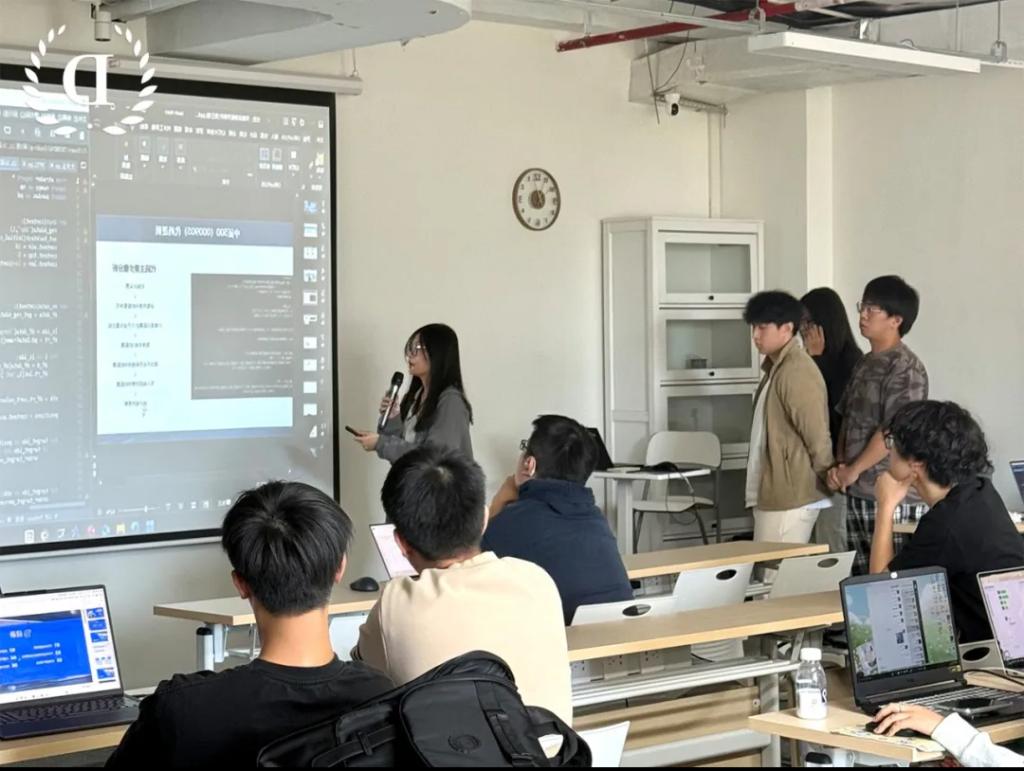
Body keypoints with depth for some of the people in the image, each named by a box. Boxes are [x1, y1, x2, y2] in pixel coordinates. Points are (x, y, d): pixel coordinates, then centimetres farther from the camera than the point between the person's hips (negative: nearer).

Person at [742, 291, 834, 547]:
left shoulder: (796, 372, -17)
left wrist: (826, 483, -6)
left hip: (790, 498, -10)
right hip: (774, 494, 10)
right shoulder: (776, 368, 15)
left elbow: (818, 438, -16)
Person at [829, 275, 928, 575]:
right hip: (857, 494, 8)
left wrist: (853, 470, -11)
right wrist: (839, 465, 3)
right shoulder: (864, 365, 15)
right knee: (861, 578, 11)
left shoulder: (906, 368, -12)